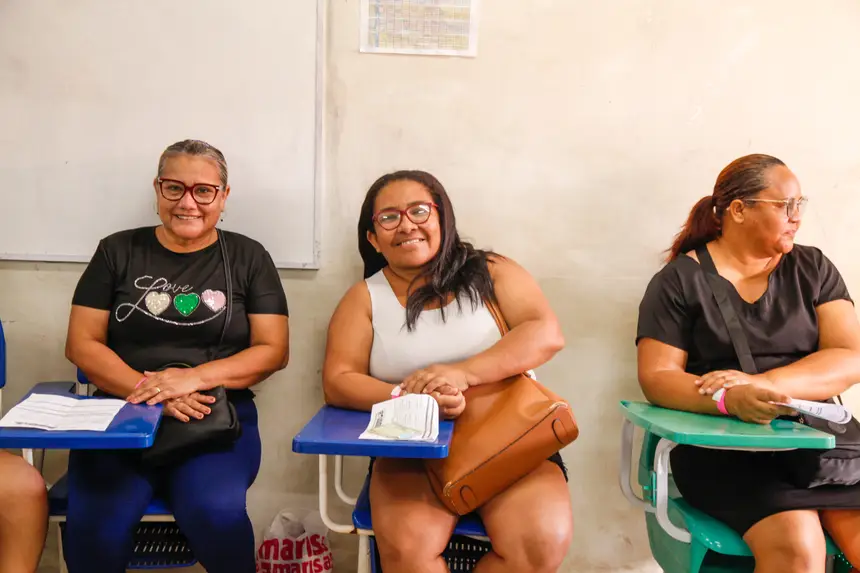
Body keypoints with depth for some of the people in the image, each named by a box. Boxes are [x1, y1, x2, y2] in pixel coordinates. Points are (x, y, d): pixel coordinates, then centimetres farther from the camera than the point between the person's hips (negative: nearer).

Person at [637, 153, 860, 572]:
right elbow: (656, 377, -6)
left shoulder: (813, 269, 10)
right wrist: (730, 400, -26)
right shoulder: (679, 281, 0)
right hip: (720, 442, -3)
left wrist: (763, 383, -18)